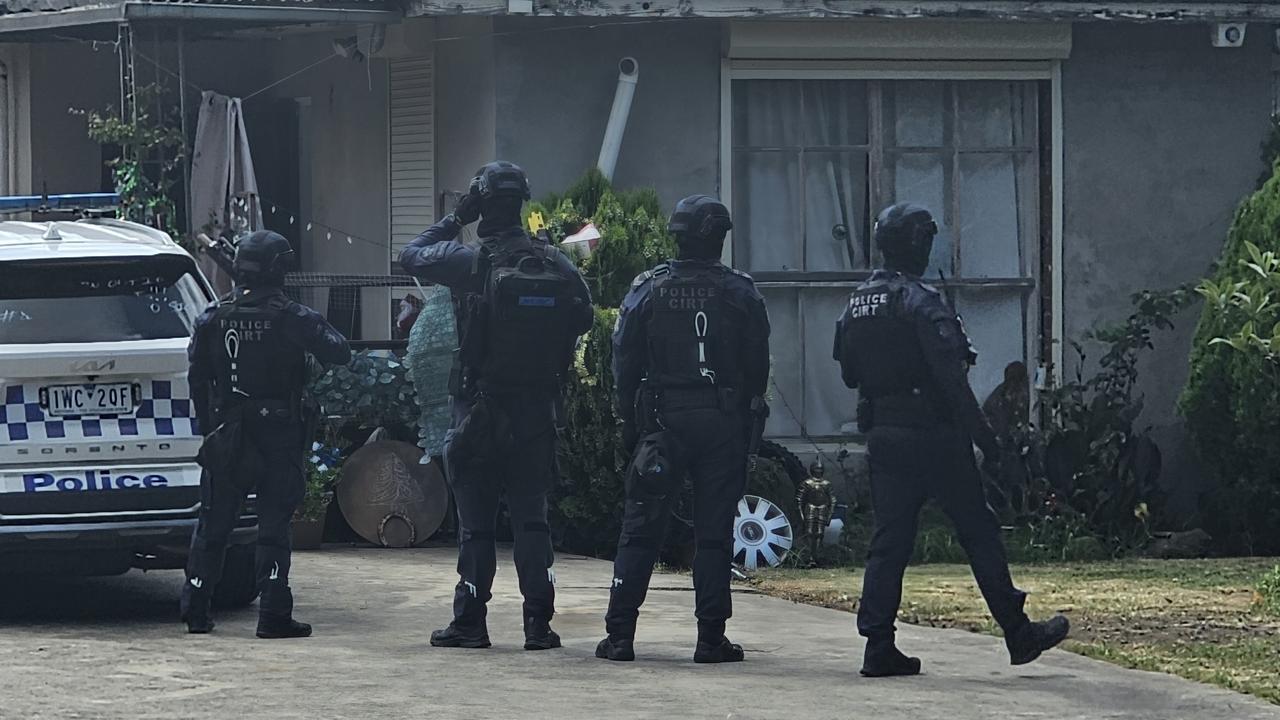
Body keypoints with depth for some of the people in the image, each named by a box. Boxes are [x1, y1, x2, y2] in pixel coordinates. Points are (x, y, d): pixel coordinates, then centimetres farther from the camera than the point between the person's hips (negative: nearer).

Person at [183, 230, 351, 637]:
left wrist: (208, 427, 15)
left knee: (213, 525, 11)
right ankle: (274, 615, -5)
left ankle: (195, 611, 14)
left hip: (226, 436, 3)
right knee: (274, 526, 0)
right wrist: (320, 330, 12)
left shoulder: (214, 318, 0)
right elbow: (339, 354, -9)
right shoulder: (291, 318, -11)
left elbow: (197, 378, 5)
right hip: (278, 436, -3)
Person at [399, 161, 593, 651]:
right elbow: (583, 315, 11)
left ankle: (470, 622, 5)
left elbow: (411, 256, 3)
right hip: (537, 409, 3)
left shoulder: (471, 261, -12)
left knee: (475, 519, 3)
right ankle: (538, 623, 3)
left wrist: (456, 219, 10)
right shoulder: (555, 263, -1)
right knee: (531, 517, 7)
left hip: (480, 408, -3)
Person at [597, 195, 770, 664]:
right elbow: (758, 366, 2)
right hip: (723, 423, 0)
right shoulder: (740, 292, -1)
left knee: (640, 529, 4)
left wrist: (632, 423, 9)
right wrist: (748, 422, 13)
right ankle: (711, 638, 1)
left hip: (663, 419, 0)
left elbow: (624, 361, 1)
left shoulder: (648, 290, 0)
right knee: (714, 532, 3)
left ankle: (620, 635, 1)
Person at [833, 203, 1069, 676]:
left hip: (882, 436, 7)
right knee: (979, 531, 2)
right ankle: (1019, 635, 6)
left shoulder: (857, 305, 10)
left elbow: (849, 374, 17)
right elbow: (951, 376, -18)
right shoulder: (920, 301, -13)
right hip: (932, 433, -7)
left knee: (890, 538, 7)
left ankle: (878, 644, -1)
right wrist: (982, 433, -16)